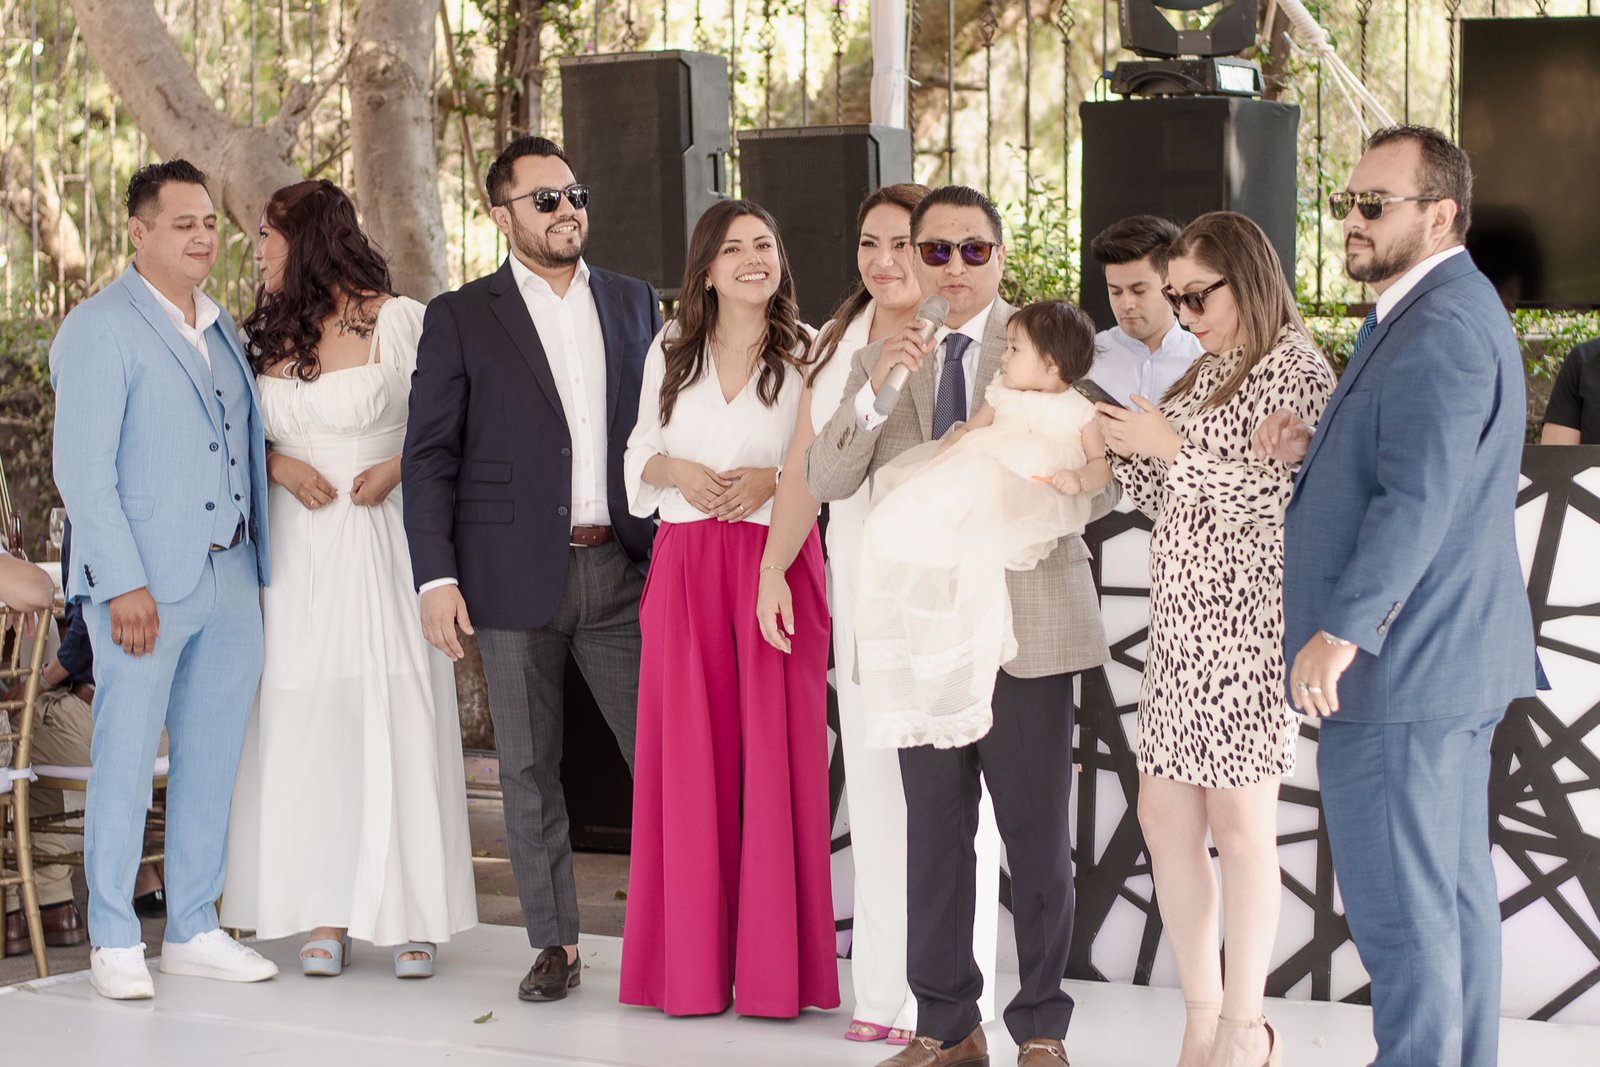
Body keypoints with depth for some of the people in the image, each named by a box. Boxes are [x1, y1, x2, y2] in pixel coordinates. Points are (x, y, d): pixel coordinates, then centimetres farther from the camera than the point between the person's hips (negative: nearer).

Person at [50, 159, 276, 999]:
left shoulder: (220, 328, 16)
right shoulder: (99, 329, -6)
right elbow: (82, 469, -12)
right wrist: (124, 584, -17)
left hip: (230, 578, 7)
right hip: (145, 586, -7)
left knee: (212, 761, 10)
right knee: (125, 761, -1)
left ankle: (194, 930, 21)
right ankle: (114, 944, 9)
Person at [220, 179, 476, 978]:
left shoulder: (400, 321, -2)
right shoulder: (265, 334, 12)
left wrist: (399, 467, -15)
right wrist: (279, 466, -4)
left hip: (381, 542, -4)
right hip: (296, 549, 4)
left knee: (396, 717, -4)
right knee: (305, 721, 1)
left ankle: (409, 914, 4)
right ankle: (327, 915, 7)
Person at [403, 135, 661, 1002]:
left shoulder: (634, 304, 12)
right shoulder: (461, 318, 2)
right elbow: (429, 457, 0)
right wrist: (436, 577, -8)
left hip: (623, 568, 2)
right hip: (517, 575, -2)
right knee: (528, 768, 5)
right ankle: (555, 942, 16)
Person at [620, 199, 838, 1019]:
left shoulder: (809, 352, 4)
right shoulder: (671, 350, 13)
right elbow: (639, 455, 15)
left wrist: (771, 478, -13)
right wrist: (677, 471, -5)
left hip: (779, 564, -2)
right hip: (686, 567, 3)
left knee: (776, 752, -3)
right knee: (687, 758, 2)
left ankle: (773, 963, 5)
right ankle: (692, 963, 10)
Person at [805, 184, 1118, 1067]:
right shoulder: (881, 360, 11)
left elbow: (1097, 486, -5)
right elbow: (825, 481, -1)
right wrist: (873, 390, -16)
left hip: (1024, 621, -3)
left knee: (1037, 835, 2)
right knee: (933, 832, 10)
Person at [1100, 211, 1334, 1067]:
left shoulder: (1295, 371, -7)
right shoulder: (1208, 372, 18)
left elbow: (1284, 498, -16)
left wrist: (1174, 449, -15)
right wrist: (1126, 451, 2)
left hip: (1249, 619, -8)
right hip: (1182, 619, 8)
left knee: (1238, 826, -1)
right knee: (1164, 815, 7)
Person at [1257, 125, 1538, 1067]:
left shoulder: (1440, 326, -19)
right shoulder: (1440, 309, 16)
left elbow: (1420, 495, -26)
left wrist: (1341, 630, -26)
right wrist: (1321, 447, 4)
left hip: (1397, 670, -11)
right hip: (1452, 666, 11)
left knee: (1400, 909, -5)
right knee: (1457, 891, 16)